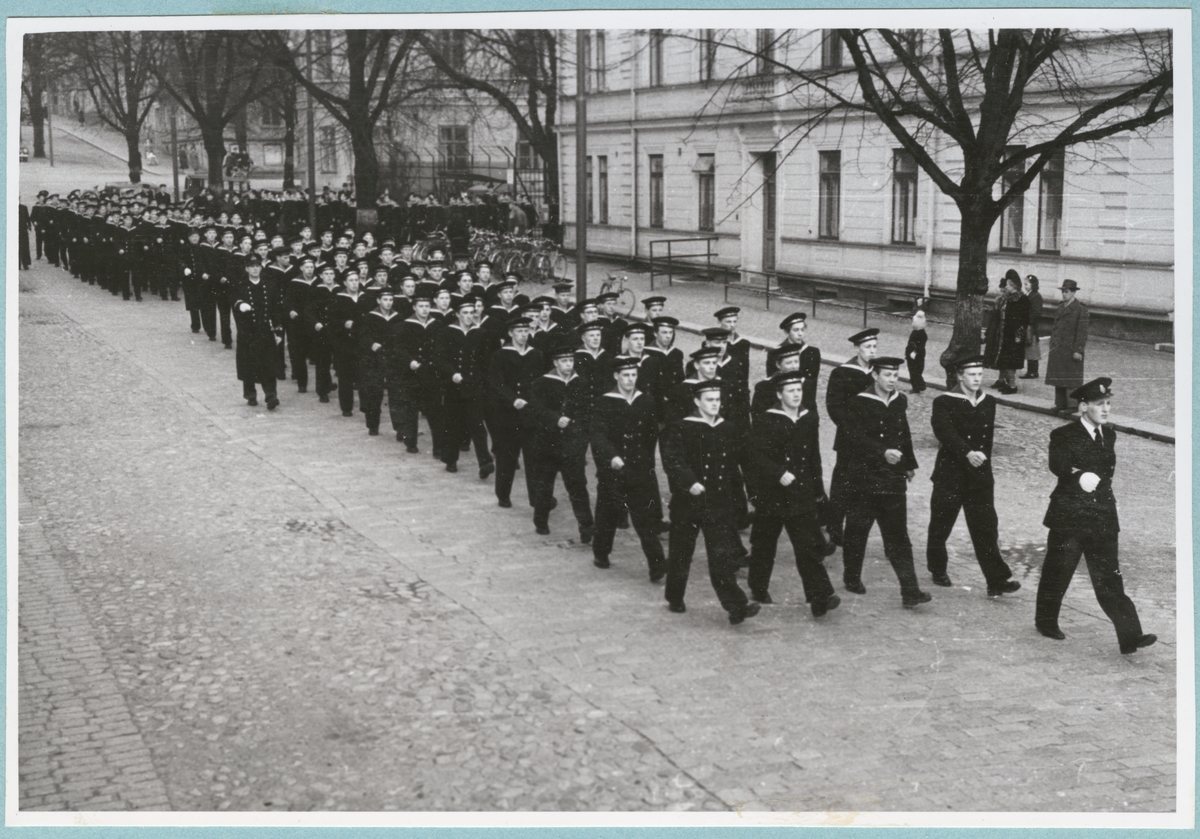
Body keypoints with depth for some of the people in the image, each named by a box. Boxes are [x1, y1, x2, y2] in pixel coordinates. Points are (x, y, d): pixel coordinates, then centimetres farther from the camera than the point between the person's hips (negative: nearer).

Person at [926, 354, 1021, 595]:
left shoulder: (989, 403, 9)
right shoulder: (944, 403, -8)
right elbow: (945, 433, -24)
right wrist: (967, 453, -37)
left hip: (980, 478, 3)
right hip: (950, 475, -3)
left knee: (986, 529, -2)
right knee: (940, 526, 10)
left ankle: (997, 580, -4)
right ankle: (938, 571, 31)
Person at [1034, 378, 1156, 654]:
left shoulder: (1109, 435, 11)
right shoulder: (1064, 435, -9)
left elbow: (1108, 468, 18)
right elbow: (1058, 464, -25)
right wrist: (1078, 475, -39)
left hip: (1102, 518, 4)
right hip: (1068, 518, -4)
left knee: (1110, 580, -1)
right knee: (1057, 573, 10)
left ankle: (1129, 637, -7)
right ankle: (1046, 621, 32)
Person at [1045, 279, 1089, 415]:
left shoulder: (1080, 309, -9)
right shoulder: (1060, 308, 14)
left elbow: (1082, 331, -12)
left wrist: (1078, 350, -16)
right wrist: (1052, 347, 16)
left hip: (1070, 350, -7)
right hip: (1057, 349, 7)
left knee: (1071, 379, -4)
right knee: (1058, 378, 10)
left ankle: (1072, 405, 0)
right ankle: (1060, 405, 16)